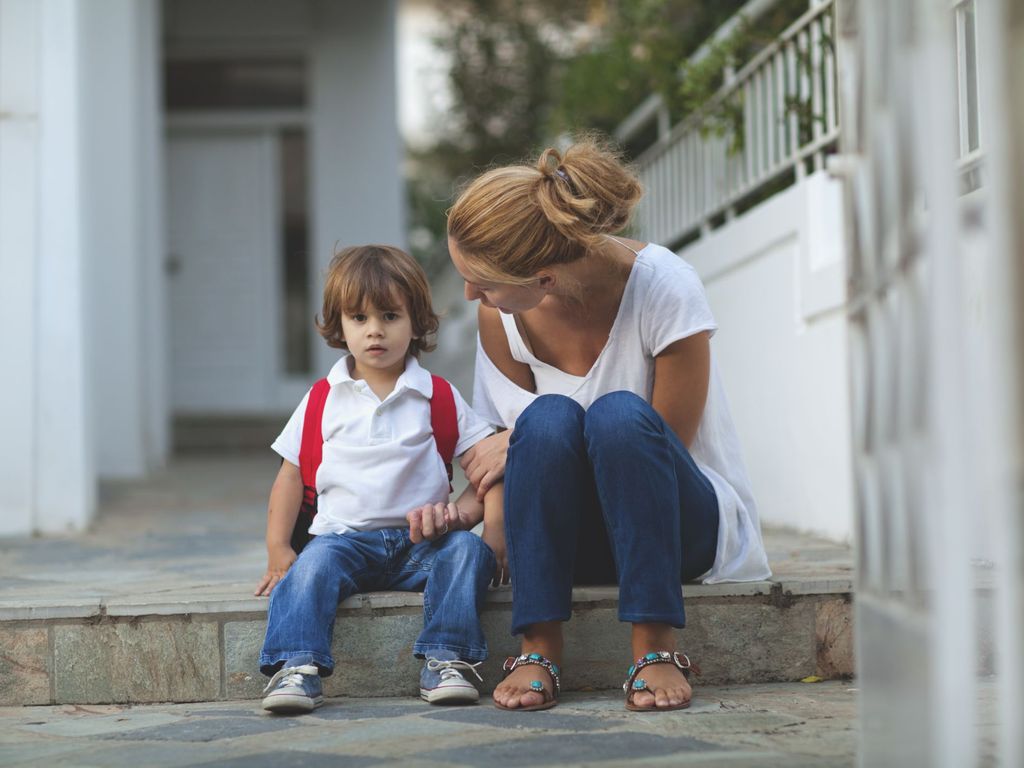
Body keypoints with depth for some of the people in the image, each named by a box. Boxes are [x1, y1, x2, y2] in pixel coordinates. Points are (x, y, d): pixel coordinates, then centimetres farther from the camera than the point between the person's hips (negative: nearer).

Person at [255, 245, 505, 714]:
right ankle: (297, 667, -38)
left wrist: (466, 510, -16)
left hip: (420, 539, 0)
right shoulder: (323, 400, 11)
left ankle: (447, 660, -28)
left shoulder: (439, 397, 8)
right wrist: (277, 550, 3)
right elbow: (291, 475, 14)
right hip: (345, 535, 0)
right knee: (314, 563, -31)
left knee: (467, 549, -28)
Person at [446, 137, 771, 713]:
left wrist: (516, 446, -17)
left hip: (687, 521, -3)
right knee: (548, 419, -31)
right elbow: (526, 439, 3)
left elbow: (663, 445, -14)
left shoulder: (666, 289, -21)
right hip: (578, 539, 3)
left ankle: (655, 647, -30)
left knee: (618, 413, -35)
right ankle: (540, 650, -26)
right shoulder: (502, 316, -7)